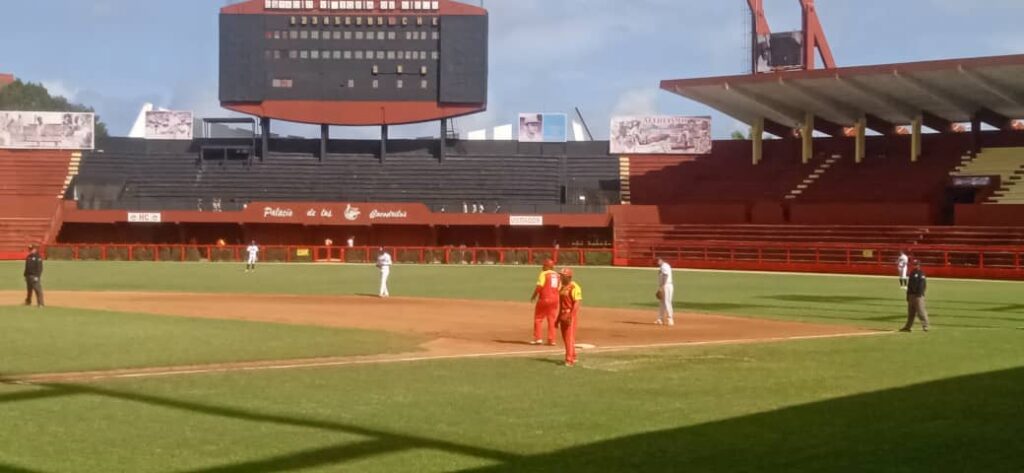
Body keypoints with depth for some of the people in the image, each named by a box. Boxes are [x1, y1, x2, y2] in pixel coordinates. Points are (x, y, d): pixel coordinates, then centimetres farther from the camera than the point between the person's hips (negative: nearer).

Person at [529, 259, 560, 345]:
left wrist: (534, 296, -5)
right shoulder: (557, 275, 11)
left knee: (538, 318, 4)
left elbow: (539, 286, -15)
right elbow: (559, 288, 8)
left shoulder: (544, 274, -7)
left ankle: (537, 338, -2)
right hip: (555, 300, 6)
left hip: (544, 299, -5)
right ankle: (551, 340, 8)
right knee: (552, 320, 10)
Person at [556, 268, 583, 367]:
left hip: (571, 315, -9)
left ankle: (570, 360, -15)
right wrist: (558, 318, 20)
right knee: (565, 338, 12)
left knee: (570, 337, -13)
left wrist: (571, 316, -26)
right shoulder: (562, 287, 15)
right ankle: (573, 357, 23)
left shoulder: (574, 287, -14)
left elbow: (577, 303, -20)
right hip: (563, 315, 9)